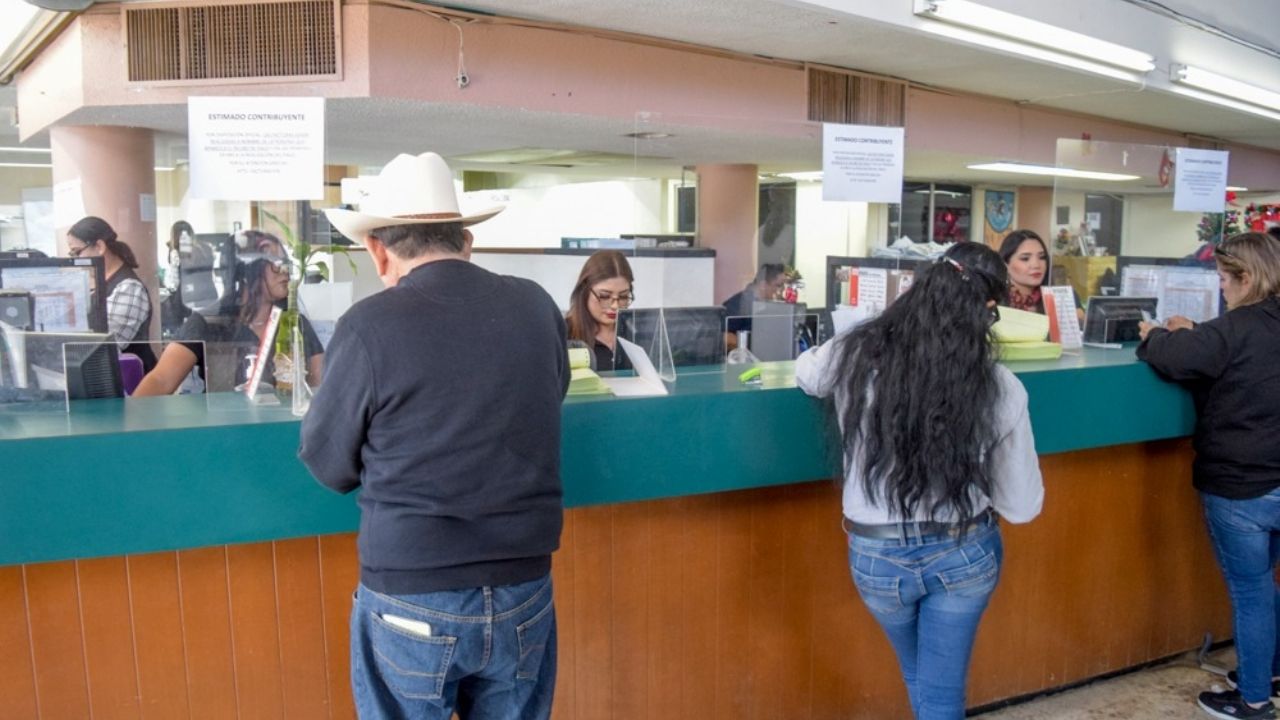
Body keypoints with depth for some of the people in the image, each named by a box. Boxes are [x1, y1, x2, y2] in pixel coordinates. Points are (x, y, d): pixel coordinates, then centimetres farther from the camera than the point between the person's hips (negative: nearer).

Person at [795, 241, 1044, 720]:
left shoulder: (855, 357, -13)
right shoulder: (999, 388, -14)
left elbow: (805, 372, 13)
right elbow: (1023, 506, -4)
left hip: (878, 555, 2)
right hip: (965, 553, -1)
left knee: (920, 680, 29)